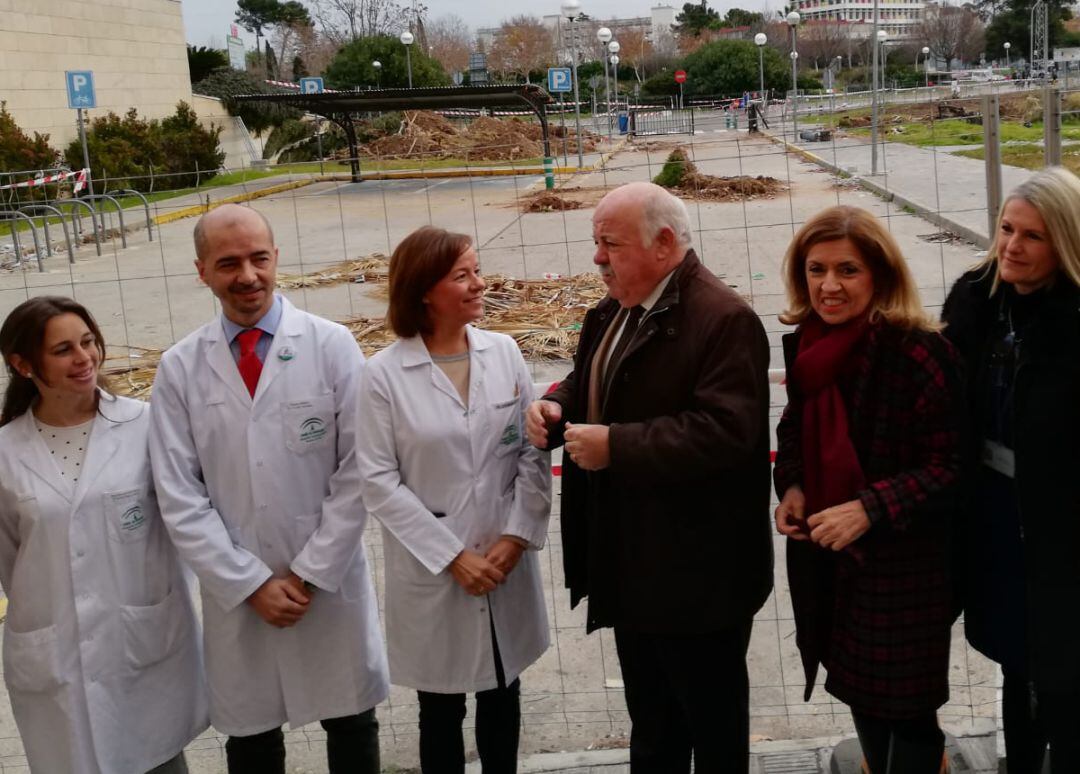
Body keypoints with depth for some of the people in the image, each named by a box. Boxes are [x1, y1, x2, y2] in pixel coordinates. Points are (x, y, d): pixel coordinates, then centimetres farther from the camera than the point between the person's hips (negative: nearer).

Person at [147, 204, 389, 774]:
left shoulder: (331, 347, -8)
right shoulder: (179, 369, -3)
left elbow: (357, 473, -8)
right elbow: (179, 498, -4)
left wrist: (309, 574, -10)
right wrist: (252, 584, -9)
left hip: (331, 579, -1)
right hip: (235, 592, 1)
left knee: (351, 726, 15)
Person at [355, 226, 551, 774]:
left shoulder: (504, 352, -2)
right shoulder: (384, 374, -11)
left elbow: (533, 452, 0)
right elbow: (380, 482, -11)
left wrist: (517, 536, -9)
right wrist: (451, 556, -13)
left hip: (506, 560, 3)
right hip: (432, 570, -3)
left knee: (502, 697, 18)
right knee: (441, 710, 13)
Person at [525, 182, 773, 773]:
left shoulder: (724, 320, -21)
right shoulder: (612, 312, 9)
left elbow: (724, 432, -30)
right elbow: (590, 388, 21)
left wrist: (615, 446, -28)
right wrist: (557, 408, -3)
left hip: (698, 573, -9)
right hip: (633, 566, 9)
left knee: (713, 725, 11)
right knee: (651, 724, 25)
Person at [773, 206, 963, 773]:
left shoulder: (917, 352, -21)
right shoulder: (805, 343, 0)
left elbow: (950, 467, -18)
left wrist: (869, 509, -26)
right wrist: (790, 486, -3)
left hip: (903, 565, -6)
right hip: (826, 558, 6)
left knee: (905, 707, 9)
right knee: (859, 690, 22)